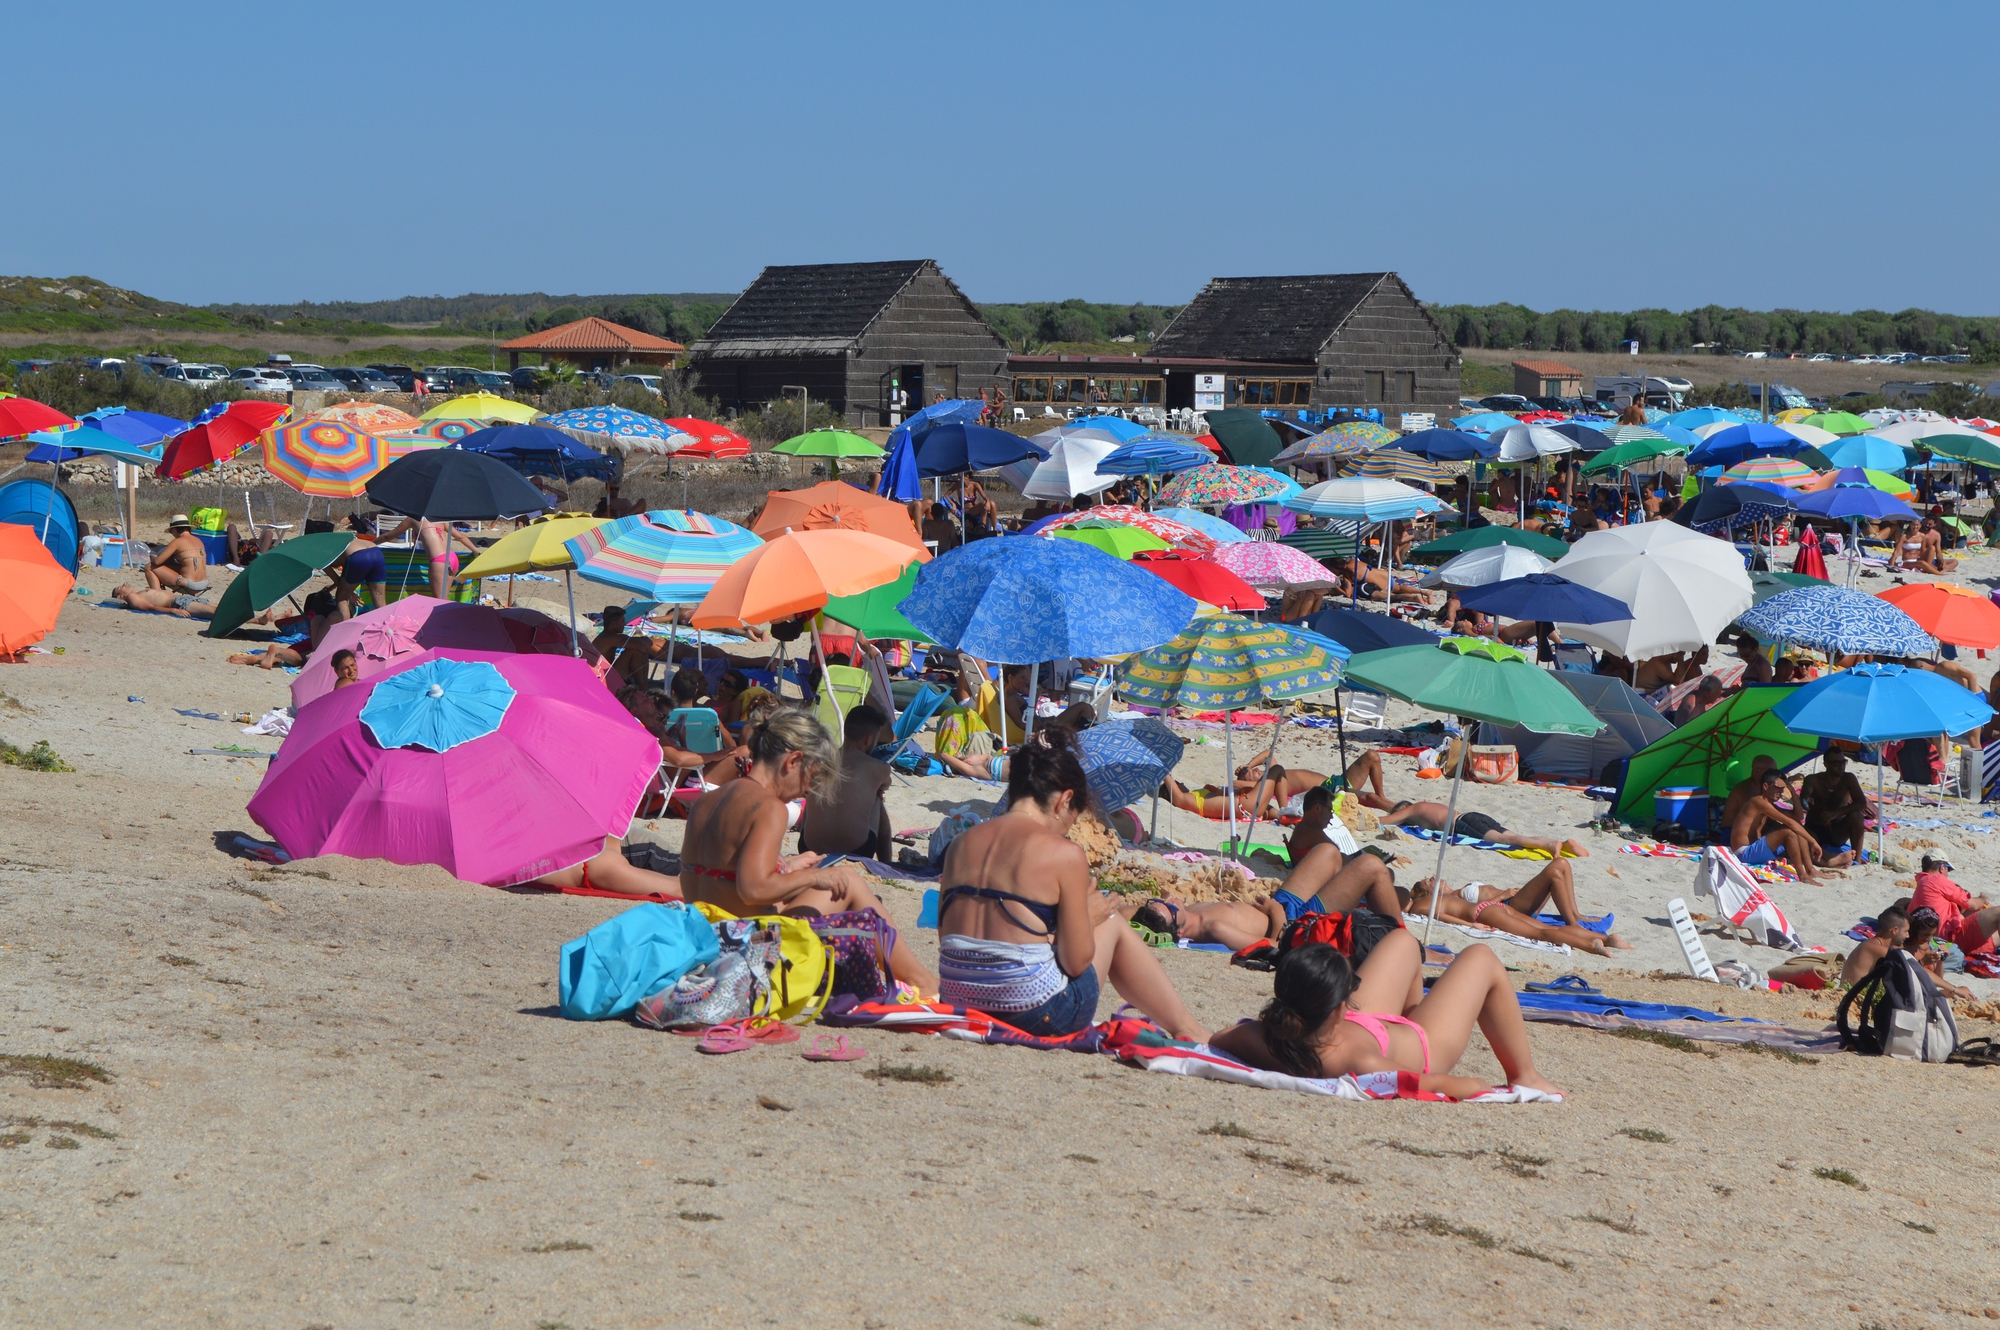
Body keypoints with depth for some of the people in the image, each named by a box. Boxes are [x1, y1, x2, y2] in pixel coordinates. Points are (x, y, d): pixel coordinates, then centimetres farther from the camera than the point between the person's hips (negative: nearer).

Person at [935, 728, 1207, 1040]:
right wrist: (1088, 916, 13)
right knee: (1111, 923, 22)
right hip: (1034, 1014, -6)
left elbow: (946, 936, 11)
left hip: (957, 1005, 6)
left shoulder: (961, 843, 6)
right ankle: (1186, 1030, 30)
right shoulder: (1064, 855, -10)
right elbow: (1076, 962, -8)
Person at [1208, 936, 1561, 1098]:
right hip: (1422, 1049, -5)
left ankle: (1412, 1012, 56)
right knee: (1481, 958, 15)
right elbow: (1460, 1087, -37)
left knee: (1404, 940, 25)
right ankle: (1524, 1075, 31)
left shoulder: (1262, 1041, -37)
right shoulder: (1358, 1064, -49)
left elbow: (1216, 1041, -11)